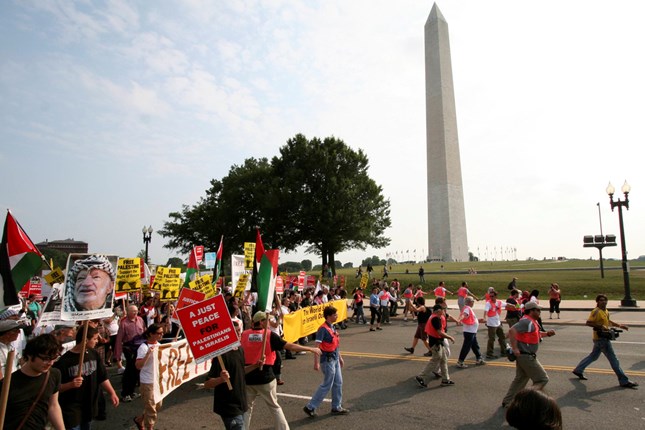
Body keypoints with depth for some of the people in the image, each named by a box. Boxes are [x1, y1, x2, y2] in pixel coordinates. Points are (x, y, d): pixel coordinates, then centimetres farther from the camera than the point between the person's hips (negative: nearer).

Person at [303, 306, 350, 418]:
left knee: (338, 383, 15)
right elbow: (317, 346, -23)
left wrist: (340, 357, 21)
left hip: (335, 359, 9)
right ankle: (310, 407, 11)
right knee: (327, 385, 0)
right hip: (328, 360, -9)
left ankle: (336, 407, 29)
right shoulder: (323, 329, -20)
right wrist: (316, 363, -26)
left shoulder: (332, 327, 7)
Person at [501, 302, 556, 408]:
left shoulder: (532, 321, 12)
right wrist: (515, 348, -30)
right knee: (542, 379, 0)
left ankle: (507, 402, 25)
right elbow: (512, 330, -33)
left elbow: (537, 334, 28)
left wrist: (547, 333, 8)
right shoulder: (527, 321, -21)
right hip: (527, 356, -10)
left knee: (520, 379, 18)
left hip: (523, 355, 10)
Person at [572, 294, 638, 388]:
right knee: (613, 360, -3)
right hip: (601, 338, -10)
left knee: (594, 356, 18)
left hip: (603, 337, 10)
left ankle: (578, 370, 27)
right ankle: (624, 381, 5)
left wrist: (619, 325, 20)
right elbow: (588, 322, -23)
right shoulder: (596, 311, -18)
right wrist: (601, 326, -27)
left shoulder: (606, 311, 11)